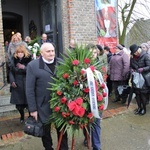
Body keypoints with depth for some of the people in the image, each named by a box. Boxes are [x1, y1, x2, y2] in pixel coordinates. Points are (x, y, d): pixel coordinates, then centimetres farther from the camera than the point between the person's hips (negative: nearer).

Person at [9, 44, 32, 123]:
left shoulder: (29, 59, -6)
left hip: (27, 85, -3)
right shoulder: (14, 60, 5)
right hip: (17, 85, 3)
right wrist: (12, 81, -3)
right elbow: (11, 71, 9)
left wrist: (24, 67, -23)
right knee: (18, 104, 8)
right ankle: (22, 116, 36)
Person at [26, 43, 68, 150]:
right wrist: (32, 109, -9)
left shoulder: (61, 62, 1)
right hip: (43, 106, -2)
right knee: (45, 131, 17)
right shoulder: (33, 65, -8)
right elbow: (30, 90, -8)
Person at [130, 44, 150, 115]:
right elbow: (130, 66, 17)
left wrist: (142, 69, -26)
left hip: (143, 78, -5)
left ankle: (144, 108, 19)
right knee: (137, 93, 11)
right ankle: (139, 107, 27)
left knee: (143, 93, 2)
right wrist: (131, 69, -4)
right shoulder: (132, 57, 4)